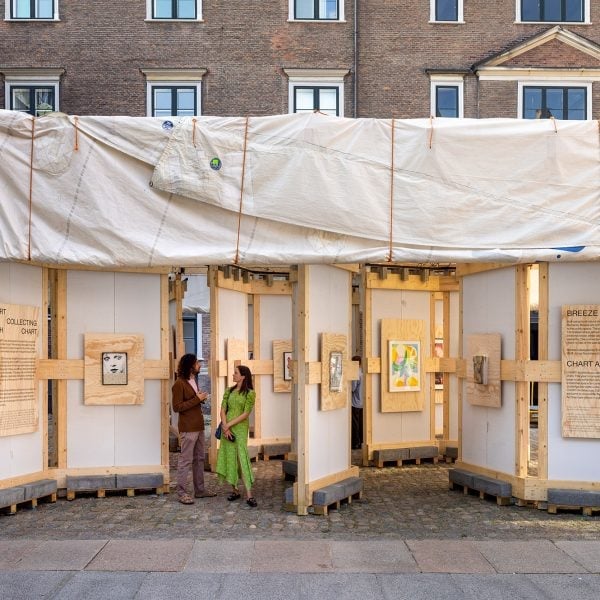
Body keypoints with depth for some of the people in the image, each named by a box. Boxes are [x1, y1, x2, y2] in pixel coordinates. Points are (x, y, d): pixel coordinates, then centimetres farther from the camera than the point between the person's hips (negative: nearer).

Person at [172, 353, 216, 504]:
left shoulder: (193, 381, 16)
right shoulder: (179, 384, -13)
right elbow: (177, 407, -17)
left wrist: (201, 399, 6)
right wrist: (197, 399, -19)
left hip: (199, 427, 9)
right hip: (188, 428, -9)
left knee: (199, 459, 13)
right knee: (186, 460, -5)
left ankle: (199, 490, 20)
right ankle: (182, 493, 0)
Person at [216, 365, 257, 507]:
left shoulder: (250, 393, -5)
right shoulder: (229, 391, 9)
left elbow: (245, 414, -10)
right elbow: (223, 410, 2)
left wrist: (229, 425, -12)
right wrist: (225, 428, -12)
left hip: (240, 428, -5)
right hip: (227, 428, 5)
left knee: (242, 458, -12)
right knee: (229, 458, 6)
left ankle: (249, 495, -15)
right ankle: (234, 490, 16)